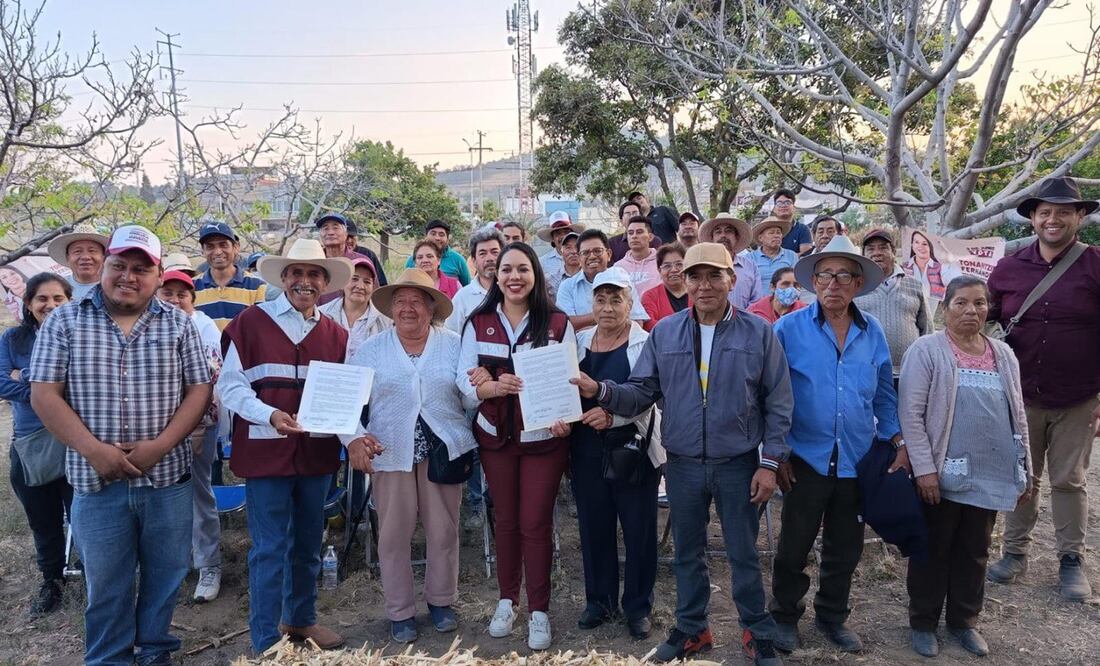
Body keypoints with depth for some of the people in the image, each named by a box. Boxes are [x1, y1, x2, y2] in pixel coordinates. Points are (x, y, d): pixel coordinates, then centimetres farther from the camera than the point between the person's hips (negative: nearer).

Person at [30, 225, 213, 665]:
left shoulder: (178, 324, 2)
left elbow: (199, 391, 0)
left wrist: (159, 446, -12)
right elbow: (44, 395, -3)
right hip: (96, 480, -1)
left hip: (167, 478, 1)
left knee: (164, 576, 12)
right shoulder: (64, 321, 1)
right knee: (105, 584, 12)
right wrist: (94, 450, -13)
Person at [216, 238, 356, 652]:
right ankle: (267, 642, 15)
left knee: (308, 544, 18)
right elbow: (231, 386, -8)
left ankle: (301, 619, 37)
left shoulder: (336, 334, 8)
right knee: (270, 549, 1)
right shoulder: (251, 321, -5)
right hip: (266, 451, -4)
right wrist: (271, 416, -23)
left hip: (317, 452, 5)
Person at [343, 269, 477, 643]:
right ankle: (400, 611, 26)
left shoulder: (454, 345, 3)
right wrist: (354, 438, -17)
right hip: (391, 453, 0)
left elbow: (469, 399, 0)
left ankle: (441, 601, 32)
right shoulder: (370, 350, 3)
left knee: (444, 531, 11)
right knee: (394, 535, 8)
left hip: (443, 450, 0)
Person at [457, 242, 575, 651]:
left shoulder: (558, 323, -5)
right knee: (505, 519, 16)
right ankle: (507, 599, 33)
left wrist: (564, 417, -21)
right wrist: (492, 387, -26)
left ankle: (539, 610, 20)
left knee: (536, 523, 5)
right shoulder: (478, 323, -2)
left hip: (544, 436, -2)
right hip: (495, 435, 2)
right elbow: (464, 379, -5)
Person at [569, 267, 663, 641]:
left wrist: (612, 415, -31)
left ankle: (638, 606, 24)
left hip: (633, 450, -4)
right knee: (594, 528, 12)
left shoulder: (645, 344, -6)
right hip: (586, 452, 4)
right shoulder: (578, 342, 8)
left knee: (639, 530, 5)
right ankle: (600, 601, 31)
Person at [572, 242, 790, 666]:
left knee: (743, 554, 11)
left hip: (738, 465, -2)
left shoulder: (759, 333, -4)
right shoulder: (664, 333, 1)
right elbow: (641, 393, 0)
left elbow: (777, 404, -3)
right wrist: (600, 390, -18)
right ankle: (691, 629, 34)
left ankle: (757, 632, 31)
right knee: (687, 552, 16)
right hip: (682, 465, 2)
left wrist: (770, 463, -7)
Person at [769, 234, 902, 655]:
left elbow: (885, 396, 11)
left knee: (845, 548, 15)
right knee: (794, 545, 8)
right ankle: (785, 616, 28)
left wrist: (900, 442, 2)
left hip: (858, 459, 3)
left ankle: (833, 617, 35)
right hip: (807, 458, -3)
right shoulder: (789, 329, -7)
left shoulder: (872, 332, 4)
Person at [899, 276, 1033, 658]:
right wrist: (924, 469, -16)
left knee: (975, 553, 16)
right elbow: (911, 414, -12)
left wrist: (1025, 471, 13)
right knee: (933, 552, 9)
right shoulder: (926, 350, -8)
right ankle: (923, 622, 24)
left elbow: (1018, 417, 15)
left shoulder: (1004, 355, 9)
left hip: (991, 476, 5)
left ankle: (964, 621, 33)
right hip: (942, 475, -5)